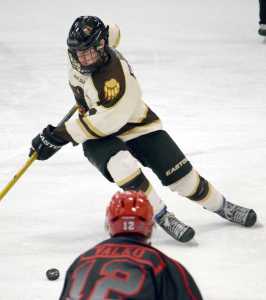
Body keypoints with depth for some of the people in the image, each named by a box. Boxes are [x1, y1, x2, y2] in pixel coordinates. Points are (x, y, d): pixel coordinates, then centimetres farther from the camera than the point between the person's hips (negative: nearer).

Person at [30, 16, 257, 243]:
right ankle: (162, 217, -19)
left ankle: (222, 206, 24)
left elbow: (106, 122, -35)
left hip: (134, 126, -4)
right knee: (122, 167, -30)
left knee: (179, 172, -4)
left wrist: (61, 135, -34)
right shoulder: (79, 57, -11)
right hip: (98, 139, 4)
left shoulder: (115, 75, -34)